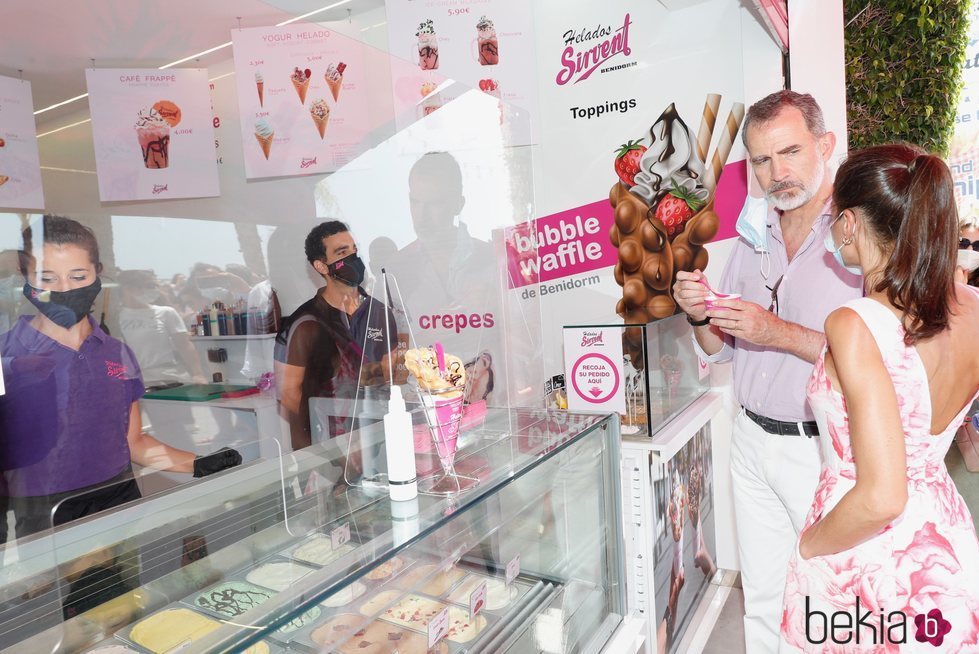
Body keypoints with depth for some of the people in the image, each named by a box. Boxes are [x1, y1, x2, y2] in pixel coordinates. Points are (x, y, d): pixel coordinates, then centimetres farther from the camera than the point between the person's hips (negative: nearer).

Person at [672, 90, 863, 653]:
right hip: (754, 440, 5)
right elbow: (720, 350, 13)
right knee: (762, 601, 18)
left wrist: (780, 333, -22)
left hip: (825, 451, -5)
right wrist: (701, 316, -7)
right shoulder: (754, 237, 8)